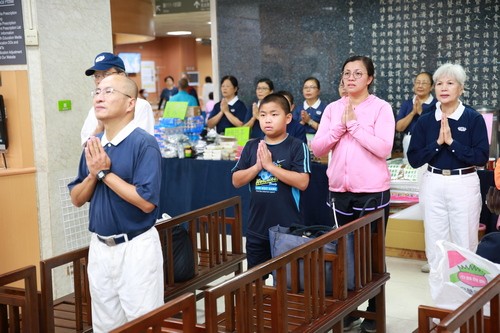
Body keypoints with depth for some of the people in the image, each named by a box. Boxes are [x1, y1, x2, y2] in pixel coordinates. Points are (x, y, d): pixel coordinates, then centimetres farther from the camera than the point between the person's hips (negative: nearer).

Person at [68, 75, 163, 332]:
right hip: (99, 247, 7)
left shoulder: (144, 143, -15)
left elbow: (146, 202, -23)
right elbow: (77, 199, 10)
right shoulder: (93, 145, 7)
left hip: (135, 248, -7)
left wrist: (105, 173, -18)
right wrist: (93, 174, -10)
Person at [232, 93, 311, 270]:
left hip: (288, 229, -4)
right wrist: (257, 166, -14)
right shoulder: (251, 147, 5)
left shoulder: (297, 146, -8)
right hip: (257, 228, 4)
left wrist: (269, 165, -19)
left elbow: (302, 182, -18)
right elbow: (236, 181, 3)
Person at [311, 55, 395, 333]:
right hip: (340, 191, 4)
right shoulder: (333, 109, 7)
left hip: (373, 192, -4)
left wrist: (354, 124, -15)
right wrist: (341, 125, -11)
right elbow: (317, 148, 0)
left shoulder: (381, 108, -5)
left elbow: (383, 148, -17)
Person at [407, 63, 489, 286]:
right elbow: (413, 159, -2)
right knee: (435, 245, 9)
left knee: (465, 245, 4)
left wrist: (452, 142, -17)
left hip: (464, 184, -2)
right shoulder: (425, 121, 3)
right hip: (433, 185, 3)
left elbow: (482, 157, -12)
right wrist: (437, 143, -14)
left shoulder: (474, 119, -5)